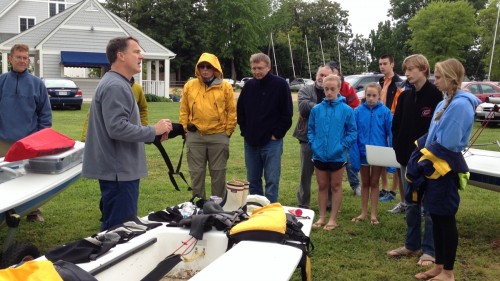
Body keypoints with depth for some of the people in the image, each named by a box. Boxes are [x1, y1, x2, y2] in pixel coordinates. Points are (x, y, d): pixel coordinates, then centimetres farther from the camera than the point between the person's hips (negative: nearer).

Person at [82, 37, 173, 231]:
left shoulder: (118, 84, 17)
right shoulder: (115, 86, -17)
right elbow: (117, 128, -27)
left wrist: (152, 134, 12)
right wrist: (153, 131, -17)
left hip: (120, 168, 11)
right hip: (119, 170, -11)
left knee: (113, 226, 18)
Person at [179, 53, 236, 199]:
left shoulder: (225, 86, 0)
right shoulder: (189, 86, 5)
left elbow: (232, 111, 2)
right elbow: (184, 111, 9)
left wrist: (228, 132, -1)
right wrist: (186, 128, 2)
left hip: (218, 136, -1)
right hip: (195, 136, 2)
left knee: (218, 173, 7)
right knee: (196, 173, 8)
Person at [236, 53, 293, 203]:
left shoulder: (280, 84, -6)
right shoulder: (249, 86, 8)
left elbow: (287, 113, -7)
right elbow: (240, 111, 18)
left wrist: (277, 134, -9)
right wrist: (244, 130, 8)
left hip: (271, 142, -5)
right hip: (250, 142, 5)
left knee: (272, 181, -2)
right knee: (253, 181, 13)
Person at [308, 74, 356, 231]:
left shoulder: (346, 110, -9)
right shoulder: (316, 109, -1)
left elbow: (352, 133, -5)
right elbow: (310, 130, 7)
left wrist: (341, 147, -14)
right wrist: (313, 145, -6)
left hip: (337, 156, -2)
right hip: (319, 155, 3)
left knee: (336, 187, 11)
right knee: (322, 186, 14)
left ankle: (333, 219, 21)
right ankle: (322, 217, 25)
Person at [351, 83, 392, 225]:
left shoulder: (385, 112, -10)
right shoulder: (358, 111, -8)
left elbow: (391, 133, -6)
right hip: (363, 153, 1)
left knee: (374, 183, 13)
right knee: (365, 183, 15)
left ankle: (373, 214, 23)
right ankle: (363, 212, 27)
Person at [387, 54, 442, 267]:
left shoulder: (435, 95, -9)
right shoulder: (405, 96, 9)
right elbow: (396, 125, 12)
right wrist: (398, 148, 1)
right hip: (407, 158, 6)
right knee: (411, 204, 14)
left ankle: (429, 250, 12)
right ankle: (412, 244, 25)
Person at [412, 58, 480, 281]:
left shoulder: (460, 104, -19)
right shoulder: (446, 102, 10)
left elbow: (448, 144, -21)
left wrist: (425, 159, -10)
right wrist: (423, 157, 5)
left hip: (446, 168, -9)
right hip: (435, 166, 9)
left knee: (446, 218, 1)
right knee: (436, 217, 14)